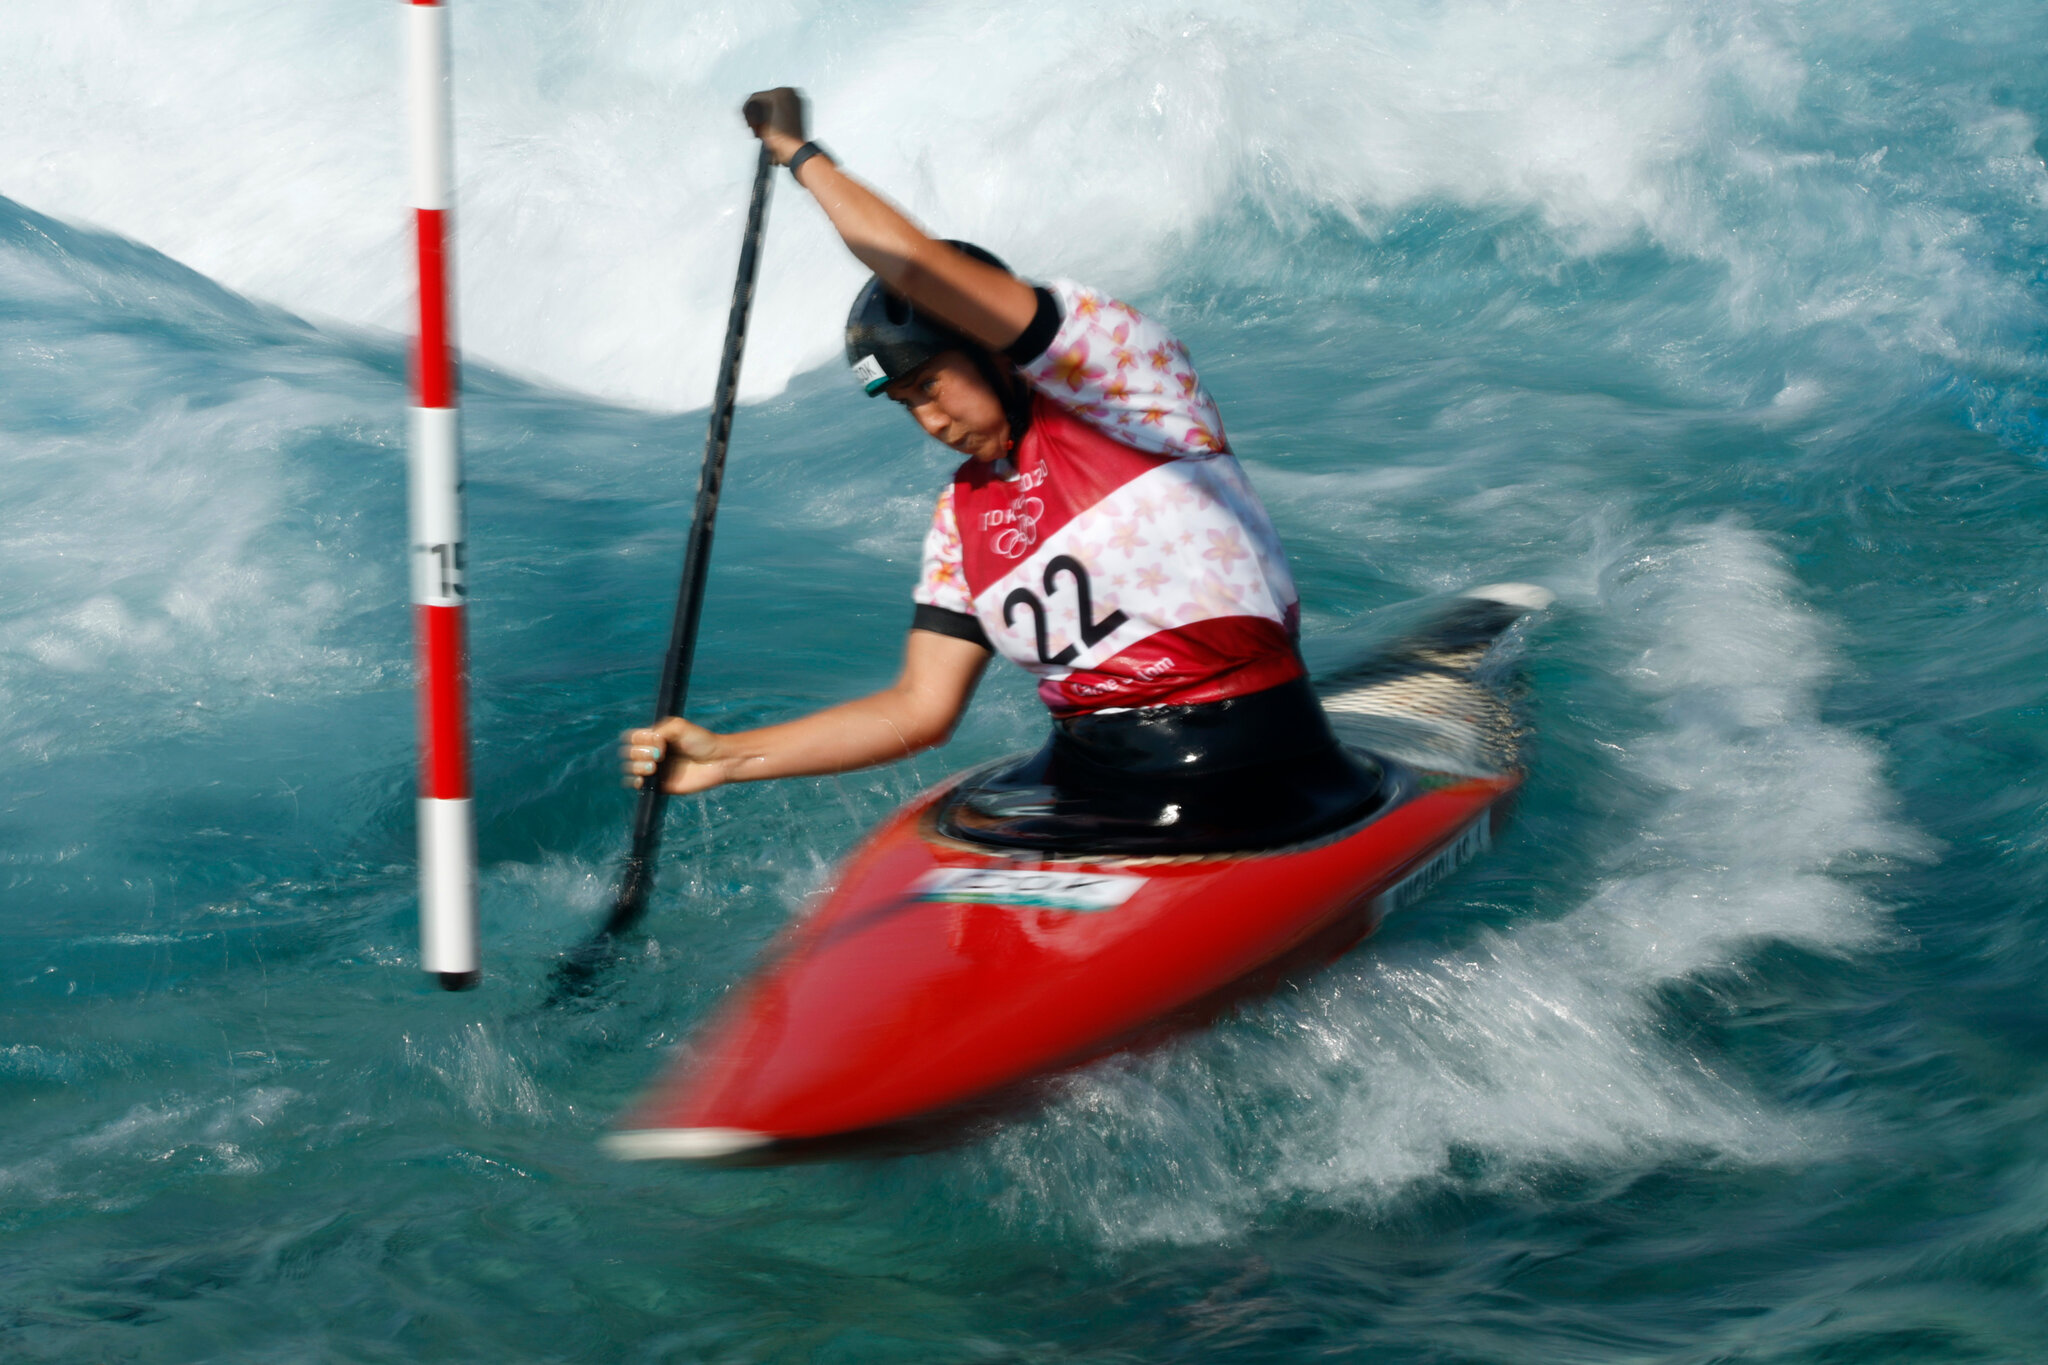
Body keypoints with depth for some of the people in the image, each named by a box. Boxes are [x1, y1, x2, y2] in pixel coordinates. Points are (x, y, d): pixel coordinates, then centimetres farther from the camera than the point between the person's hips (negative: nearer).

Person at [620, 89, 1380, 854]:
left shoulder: (1123, 374, -6)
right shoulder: (963, 518, 14)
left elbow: (912, 262, -16)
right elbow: (919, 710, 11)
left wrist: (800, 153, -1)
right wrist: (724, 756, 5)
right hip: (1086, 784, 7)